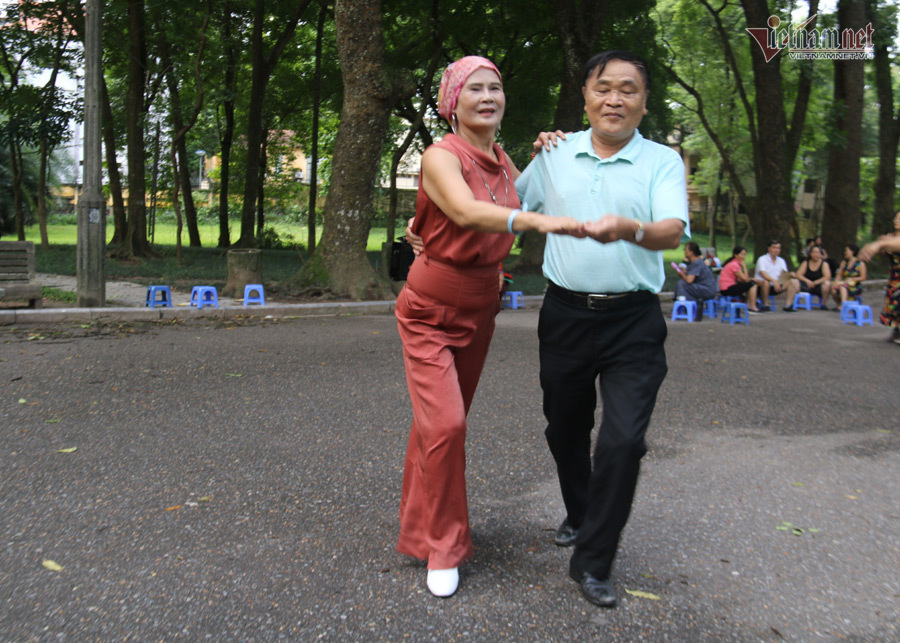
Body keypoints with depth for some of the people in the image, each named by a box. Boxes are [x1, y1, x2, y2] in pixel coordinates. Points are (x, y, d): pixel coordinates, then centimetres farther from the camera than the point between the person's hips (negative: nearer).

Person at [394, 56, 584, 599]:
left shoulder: (503, 161, 4)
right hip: (431, 309, -6)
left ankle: (421, 518, 35)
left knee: (449, 419, 15)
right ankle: (441, 546, 4)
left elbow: (523, 203, 18)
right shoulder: (442, 157, -18)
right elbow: (467, 212, -38)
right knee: (444, 423, -14)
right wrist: (538, 221, -54)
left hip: (480, 309, 6)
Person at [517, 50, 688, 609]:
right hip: (565, 313, 3)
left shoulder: (663, 161, 0)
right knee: (565, 430, 15)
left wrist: (630, 229, -38)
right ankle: (580, 515, 43)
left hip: (633, 320, -2)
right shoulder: (554, 155, 7)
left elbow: (673, 231, -16)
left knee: (623, 440, -10)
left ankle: (594, 560, 8)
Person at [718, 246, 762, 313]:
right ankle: (753, 307, -6)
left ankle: (748, 305, 11)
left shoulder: (736, 263, 16)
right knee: (752, 284, -10)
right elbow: (745, 279, -14)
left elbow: (739, 279, 11)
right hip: (727, 290, -10)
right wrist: (744, 267, -7)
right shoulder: (734, 265, -16)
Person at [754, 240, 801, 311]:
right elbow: (763, 274, -23)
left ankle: (788, 305, -19)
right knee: (765, 282, -40)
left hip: (775, 287, 6)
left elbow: (785, 273, 3)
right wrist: (773, 280, -39)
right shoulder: (762, 259, -7)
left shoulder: (781, 261, 14)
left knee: (794, 282, -11)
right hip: (761, 286, -6)